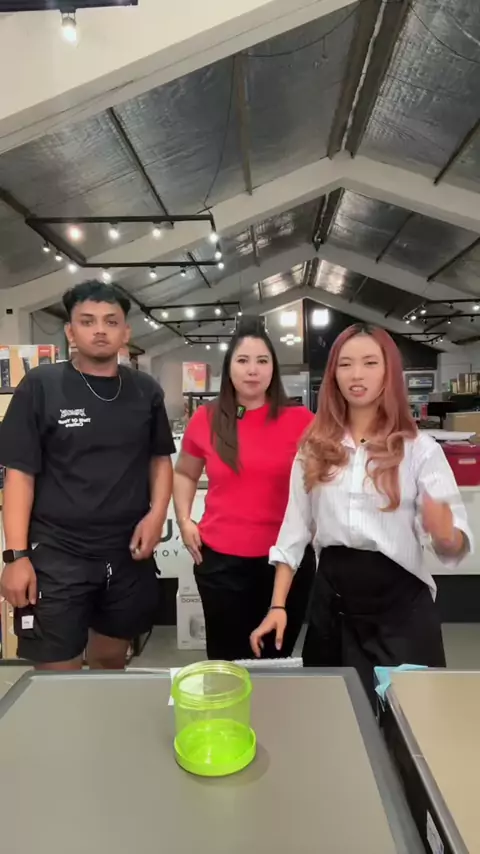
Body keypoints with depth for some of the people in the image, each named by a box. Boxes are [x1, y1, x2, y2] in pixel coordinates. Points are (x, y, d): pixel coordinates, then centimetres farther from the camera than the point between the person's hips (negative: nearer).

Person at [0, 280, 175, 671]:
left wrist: (157, 513, -4)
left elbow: (160, 458, 12)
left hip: (129, 553, 3)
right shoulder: (40, 386, -6)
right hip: (56, 555, -3)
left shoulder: (146, 390, 3)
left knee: (111, 658, 20)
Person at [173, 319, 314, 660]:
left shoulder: (299, 420, -6)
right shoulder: (206, 420, -2)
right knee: (228, 659, 15)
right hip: (221, 559, 0)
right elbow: (185, 474, 14)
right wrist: (185, 520, 2)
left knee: (278, 657, 18)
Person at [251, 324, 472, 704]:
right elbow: (295, 531, 6)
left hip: (399, 601, -2)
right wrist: (278, 605, 1)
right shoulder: (314, 447, 3)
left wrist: (443, 533, -30)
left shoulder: (420, 448, -6)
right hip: (332, 598, 3)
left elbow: (456, 547, -7)